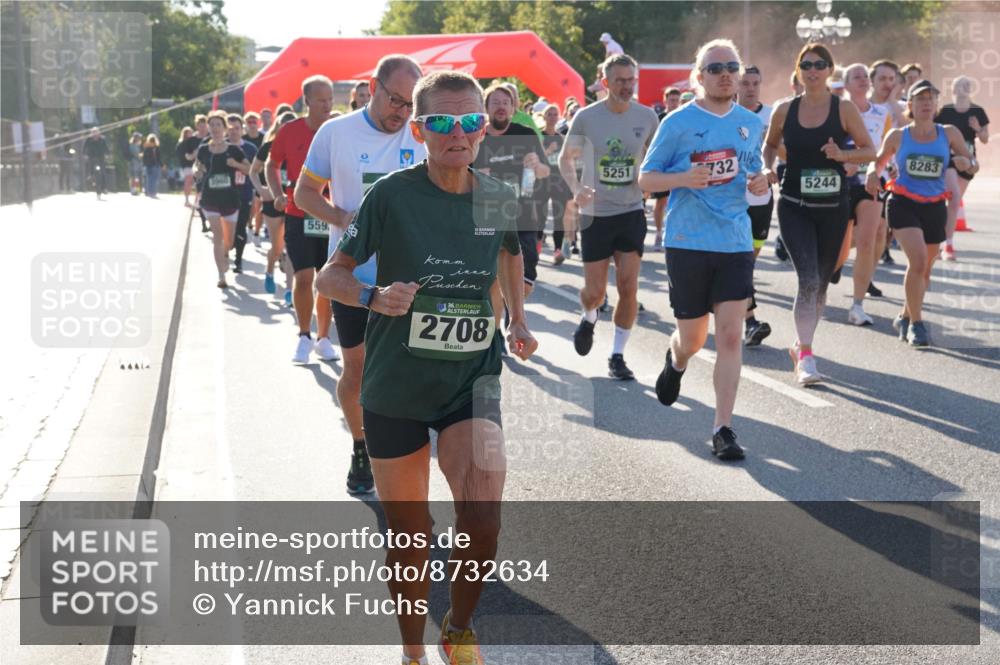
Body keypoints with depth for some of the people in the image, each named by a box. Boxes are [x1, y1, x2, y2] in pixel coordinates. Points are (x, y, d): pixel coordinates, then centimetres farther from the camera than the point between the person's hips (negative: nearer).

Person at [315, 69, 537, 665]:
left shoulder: (500, 198, -2)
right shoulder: (392, 195, -12)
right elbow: (329, 277, -6)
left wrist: (519, 321, 17)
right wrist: (374, 296, -25)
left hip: (472, 380, 1)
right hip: (396, 386, -1)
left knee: (483, 520, -17)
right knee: (409, 535, 8)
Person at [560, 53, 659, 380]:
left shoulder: (647, 116, -1)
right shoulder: (586, 117, -7)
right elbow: (566, 158, 4)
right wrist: (576, 188, -13)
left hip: (632, 212, 1)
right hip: (595, 214, -1)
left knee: (628, 286, -6)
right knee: (595, 291, 2)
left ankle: (617, 356, 8)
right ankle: (589, 318, 40)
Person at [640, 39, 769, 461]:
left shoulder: (751, 123, 9)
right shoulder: (678, 123, -3)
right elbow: (646, 178, 0)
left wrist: (759, 183, -2)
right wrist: (683, 178, -20)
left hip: (735, 243, 2)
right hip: (687, 242, -2)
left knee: (731, 335, -7)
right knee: (693, 337, 8)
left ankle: (723, 429, -1)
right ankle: (676, 360, 47)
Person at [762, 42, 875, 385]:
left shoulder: (844, 109, -3)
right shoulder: (785, 110, 1)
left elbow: (869, 151, 1)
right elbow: (770, 145, 17)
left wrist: (842, 155, -18)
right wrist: (767, 167, -3)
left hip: (832, 207, 1)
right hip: (794, 206, -1)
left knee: (820, 283, 11)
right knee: (808, 278, -17)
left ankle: (801, 345, 32)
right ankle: (805, 356, -13)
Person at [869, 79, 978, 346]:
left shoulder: (949, 133, 3)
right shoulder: (898, 136, 0)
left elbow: (974, 165, 8)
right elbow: (878, 161, 15)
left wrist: (966, 163, -16)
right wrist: (872, 173, -8)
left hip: (934, 207, 3)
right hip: (904, 204, -3)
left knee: (925, 268, 11)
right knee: (918, 260, -21)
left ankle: (905, 318, 34)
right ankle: (916, 322, -8)